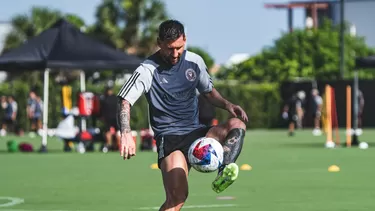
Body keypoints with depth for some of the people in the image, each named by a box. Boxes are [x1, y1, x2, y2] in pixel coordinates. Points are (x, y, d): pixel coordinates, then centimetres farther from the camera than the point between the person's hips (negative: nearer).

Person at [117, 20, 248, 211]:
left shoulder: (195, 61, 7)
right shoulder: (148, 69, -7)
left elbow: (208, 91, 24)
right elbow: (125, 101, -13)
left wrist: (227, 105, 2)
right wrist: (126, 134, -31)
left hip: (196, 132, 5)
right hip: (169, 139, -5)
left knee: (237, 124, -23)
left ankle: (223, 174, -43)